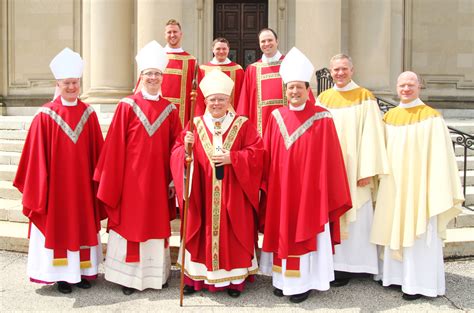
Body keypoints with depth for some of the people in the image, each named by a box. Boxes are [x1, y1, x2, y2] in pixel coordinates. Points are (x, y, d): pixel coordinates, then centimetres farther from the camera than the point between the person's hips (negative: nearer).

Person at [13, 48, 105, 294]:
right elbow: (37, 155, -6)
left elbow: (97, 151, 6)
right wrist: (39, 187, -7)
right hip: (56, 183, -3)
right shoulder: (46, 115, -7)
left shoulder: (88, 113, 2)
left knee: (83, 225, 11)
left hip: (82, 183, 3)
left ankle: (82, 271, 24)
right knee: (58, 226, 6)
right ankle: (62, 275, 18)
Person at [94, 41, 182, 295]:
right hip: (131, 178, -3)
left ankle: (157, 274, 26)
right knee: (131, 224, 6)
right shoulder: (127, 106, -4)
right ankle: (128, 277, 19)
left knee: (157, 224, 12)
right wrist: (112, 181, -7)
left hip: (158, 179, 3)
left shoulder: (170, 109, 4)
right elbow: (114, 146, -5)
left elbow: (175, 147, 6)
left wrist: (174, 179, 2)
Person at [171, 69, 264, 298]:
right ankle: (195, 277, 19)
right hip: (202, 195, 1)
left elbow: (256, 153, -5)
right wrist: (186, 147, -19)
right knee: (202, 235, 7)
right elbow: (177, 154, 2)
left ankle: (234, 278, 17)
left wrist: (232, 157, -17)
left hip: (233, 196, -1)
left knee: (232, 234, 5)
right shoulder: (195, 125, 5)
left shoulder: (243, 125, 2)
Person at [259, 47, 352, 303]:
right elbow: (268, 156, 7)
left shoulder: (321, 118, -6)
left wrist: (328, 190, -6)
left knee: (306, 234, 5)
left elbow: (330, 158, -5)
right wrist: (265, 184, 4)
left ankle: (303, 282, 18)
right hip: (280, 189, 4)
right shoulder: (276, 117, 4)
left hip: (310, 189, -3)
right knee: (282, 233, 11)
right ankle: (283, 279, 26)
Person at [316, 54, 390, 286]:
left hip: (353, 171, -3)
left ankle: (345, 267, 10)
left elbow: (370, 136, -7)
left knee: (353, 219, 2)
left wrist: (367, 171, -13)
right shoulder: (323, 98, 8)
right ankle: (332, 263, 18)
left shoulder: (365, 98, -2)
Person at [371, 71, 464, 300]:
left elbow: (440, 155, -10)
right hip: (394, 185, 5)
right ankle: (397, 274, 25)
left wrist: (440, 190, -13)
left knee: (418, 233, 1)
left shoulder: (431, 117, -7)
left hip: (419, 185, -5)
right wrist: (381, 179, 8)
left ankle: (419, 283, 12)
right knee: (395, 228, 12)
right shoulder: (389, 117, 7)